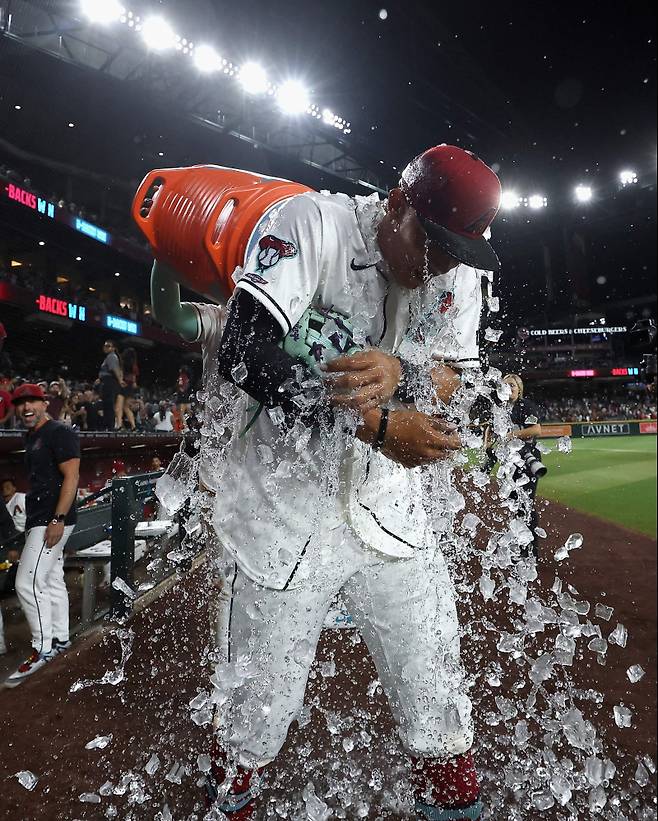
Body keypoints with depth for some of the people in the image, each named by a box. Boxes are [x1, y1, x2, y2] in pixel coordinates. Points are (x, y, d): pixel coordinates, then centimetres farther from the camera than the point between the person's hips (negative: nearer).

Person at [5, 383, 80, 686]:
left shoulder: (60, 433, -12)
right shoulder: (31, 436, 17)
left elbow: (71, 477, -19)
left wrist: (57, 520, -24)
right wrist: (33, 522, 20)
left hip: (53, 520, -10)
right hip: (39, 520, 10)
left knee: (27, 583, -11)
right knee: (52, 581, 15)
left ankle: (43, 648, 0)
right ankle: (59, 639, 27)